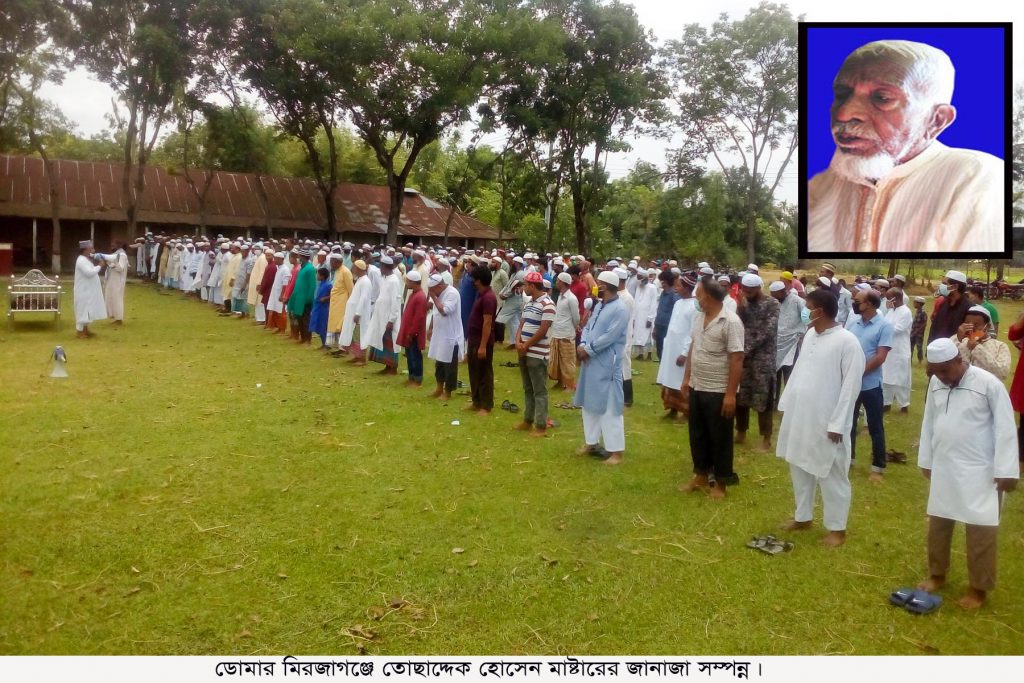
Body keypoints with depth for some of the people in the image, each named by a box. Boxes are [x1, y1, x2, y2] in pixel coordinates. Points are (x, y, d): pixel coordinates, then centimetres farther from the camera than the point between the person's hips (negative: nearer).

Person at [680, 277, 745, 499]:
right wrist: (687, 378, 14)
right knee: (697, 435, 16)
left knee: (720, 438, 7)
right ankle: (700, 476, 32)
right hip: (696, 388, 7)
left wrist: (731, 394, -19)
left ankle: (720, 482, 21)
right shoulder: (698, 316, 5)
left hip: (718, 392, -7)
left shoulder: (730, 321, -17)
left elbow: (737, 359, -18)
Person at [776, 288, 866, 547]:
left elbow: (851, 385, -16)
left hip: (826, 422, -8)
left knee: (831, 476, 5)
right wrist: (785, 404, 12)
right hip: (798, 415, 8)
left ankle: (837, 528, 20)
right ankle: (803, 516, 34)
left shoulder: (847, 341, -16)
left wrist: (837, 423, -17)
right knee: (799, 469, 18)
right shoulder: (810, 335, 7)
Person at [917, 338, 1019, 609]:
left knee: (980, 529, 2)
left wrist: (1006, 471, -14)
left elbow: (1005, 429, -13)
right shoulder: (935, 383, 0)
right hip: (943, 467, 5)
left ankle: (979, 588, 18)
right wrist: (926, 460, 15)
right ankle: (937, 574, 32)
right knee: (938, 522, 14)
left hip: (979, 471, -5)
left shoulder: (989, 383, -16)